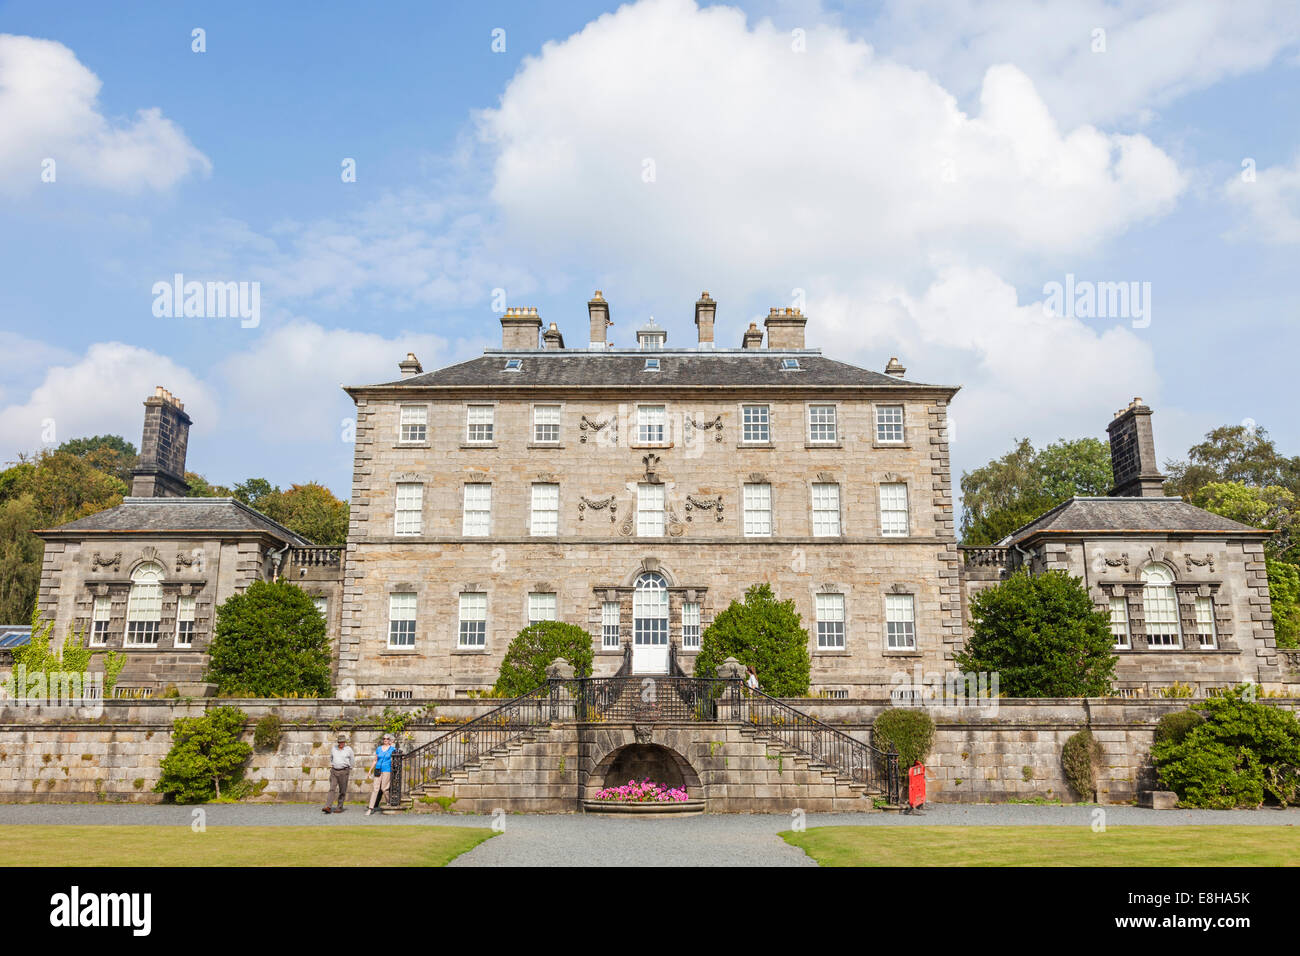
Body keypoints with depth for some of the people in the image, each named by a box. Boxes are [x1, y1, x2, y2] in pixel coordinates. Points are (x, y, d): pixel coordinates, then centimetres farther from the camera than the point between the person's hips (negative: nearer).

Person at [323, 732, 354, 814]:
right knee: (332, 789, -9)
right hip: (334, 771, 2)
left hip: (344, 772, -2)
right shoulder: (333, 748, 7)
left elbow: (352, 760, 10)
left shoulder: (348, 749, -1)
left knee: (342, 791, 1)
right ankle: (327, 807, -18)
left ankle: (340, 807, 8)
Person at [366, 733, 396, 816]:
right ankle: (371, 808, -7)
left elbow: (393, 761, 2)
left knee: (383, 788, -7)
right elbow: (375, 760, 17)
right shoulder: (378, 748, 12)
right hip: (378, 771, 3)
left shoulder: (392, 749, 3)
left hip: (387, 771, -3)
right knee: (375, 788, -4)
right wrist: (371, 770, 13)